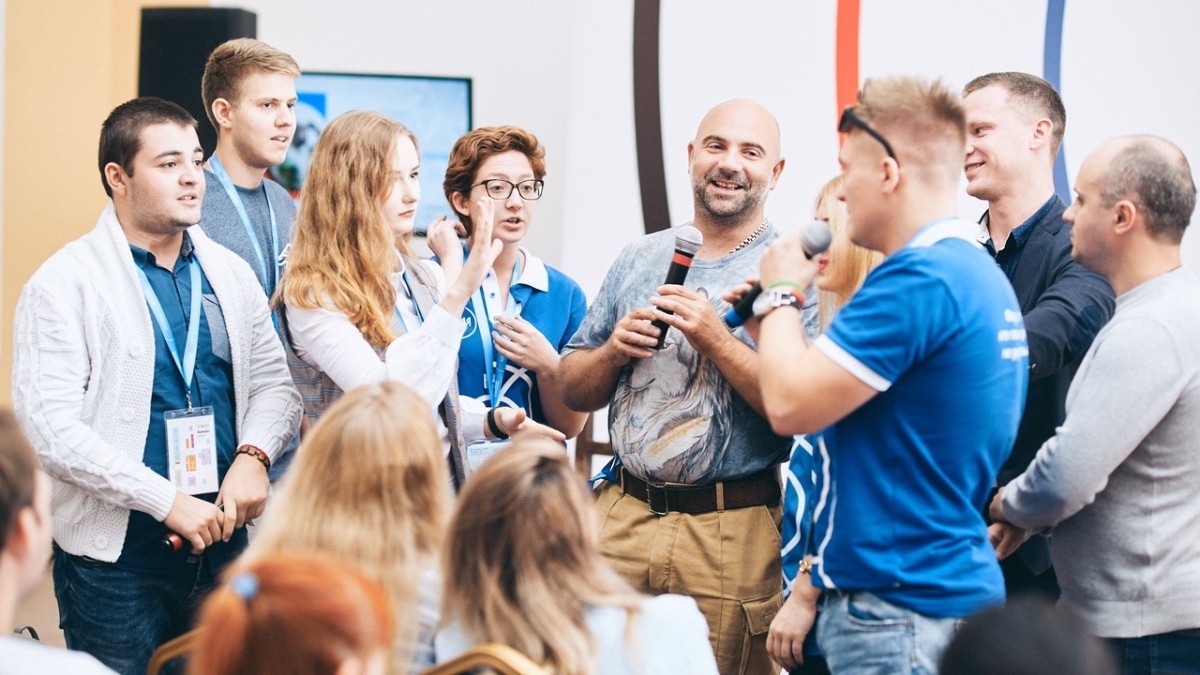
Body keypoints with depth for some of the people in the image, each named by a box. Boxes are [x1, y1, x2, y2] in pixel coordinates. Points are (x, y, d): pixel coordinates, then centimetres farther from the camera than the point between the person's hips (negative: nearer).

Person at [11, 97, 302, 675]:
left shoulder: (229, 273, 10)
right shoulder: (66, 282, -8)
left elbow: (275, 382, 13)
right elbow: (49, 427, -16)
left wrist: (253, 455, -10)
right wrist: (167, 501, -19)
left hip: (224, 543, 5)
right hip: (116, 558, -5)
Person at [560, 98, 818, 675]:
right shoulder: (638, 260, 13)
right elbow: (573, 391, 15)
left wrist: (715, 339, -19)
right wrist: (614, 351, -5)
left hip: (734, 536, -4)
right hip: (623, 519, 4)